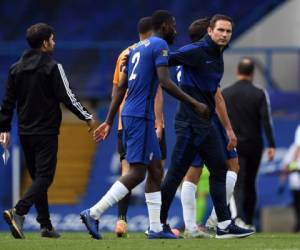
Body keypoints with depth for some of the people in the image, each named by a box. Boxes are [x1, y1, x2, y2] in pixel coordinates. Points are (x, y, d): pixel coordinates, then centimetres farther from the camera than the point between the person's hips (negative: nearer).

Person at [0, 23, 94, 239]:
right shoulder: (52, 67, -9)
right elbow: (67, 97, -10)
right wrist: (87, 117, 1)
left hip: (25, 132, 6)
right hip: (46, 132, -6)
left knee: (38, 177, 14)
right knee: (44, 177, -7)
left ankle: (46, 225, 13)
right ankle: (19, 212, -28)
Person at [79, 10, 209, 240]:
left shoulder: (138, 48, 20)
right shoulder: (160, 45, -7)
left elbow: (121, 87, 20)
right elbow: (165, 82, -18)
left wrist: (109, 122, 21)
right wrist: (195, 104, -14)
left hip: (131, 116, 10)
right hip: (140, 117, -10)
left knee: (155, 169, 11)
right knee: (137, 171, -9)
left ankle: (156, 228, 10)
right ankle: (93, 213, -15)